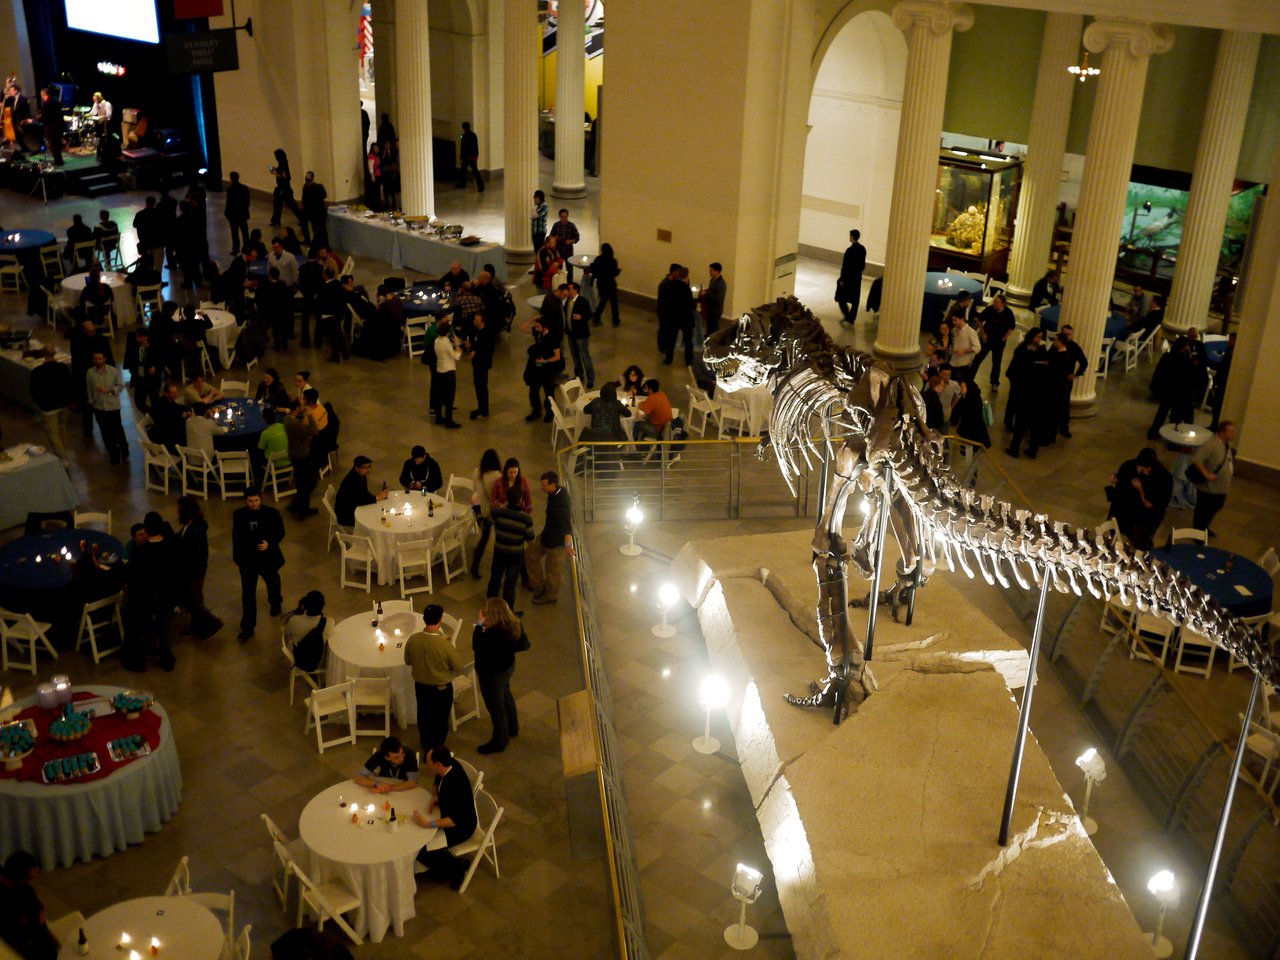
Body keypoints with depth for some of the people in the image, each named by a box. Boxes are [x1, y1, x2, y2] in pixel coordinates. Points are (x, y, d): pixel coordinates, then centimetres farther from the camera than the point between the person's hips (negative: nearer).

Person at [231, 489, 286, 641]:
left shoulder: (272, 513, -17)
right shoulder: (239, 515, -11)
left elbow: (280, 532, -9)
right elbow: (236, 536, 2)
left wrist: (270, 543, -28)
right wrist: (236, 556, 10)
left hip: (268, 557, 0)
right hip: (247, 559, 0)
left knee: (273, 583, 27)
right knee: (248, 594, 1)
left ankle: (275, 603, 59)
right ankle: (248, 627, 9)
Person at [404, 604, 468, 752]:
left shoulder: (413, 639, -18)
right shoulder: (444, 644, -31)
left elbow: (408, 661, 0)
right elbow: (460, 667, -18)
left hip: (420, 685, 4)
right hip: (441, 688, -4)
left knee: (424, 716, 27)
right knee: (440, 718, 19)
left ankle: (426, 744, 47)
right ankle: (436, 747, 36)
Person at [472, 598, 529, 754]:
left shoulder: (493, 633, -39)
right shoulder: (515, 624, -14)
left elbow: (476, 647, -25)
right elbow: (524, 644, -2)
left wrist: (479, 626, -22)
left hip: (492, 673, -8)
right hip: (507, 666, 8)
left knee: (495, 706, 13)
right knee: (506, 696, 32)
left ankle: (499, 742, 33)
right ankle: (512, 728, 54)